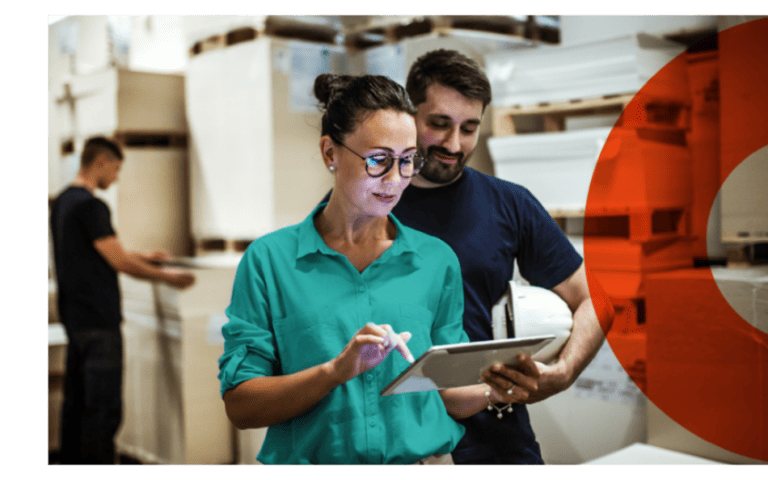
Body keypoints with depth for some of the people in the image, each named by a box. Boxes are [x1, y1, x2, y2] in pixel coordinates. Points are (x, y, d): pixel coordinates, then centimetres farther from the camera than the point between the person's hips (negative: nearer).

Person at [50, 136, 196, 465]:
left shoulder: (62, 201, 13)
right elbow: (120, 262, -17)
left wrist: (141, 257, 26)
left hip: (74, 316, 10)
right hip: (98, 321, -10)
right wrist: (168, 277, -5)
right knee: (104, 406, -4)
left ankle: (71, 463, 26)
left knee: (76, 400, 17)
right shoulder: (90, 205, -17)